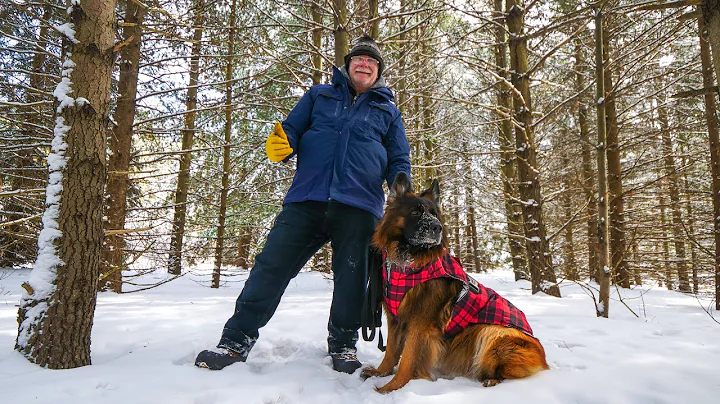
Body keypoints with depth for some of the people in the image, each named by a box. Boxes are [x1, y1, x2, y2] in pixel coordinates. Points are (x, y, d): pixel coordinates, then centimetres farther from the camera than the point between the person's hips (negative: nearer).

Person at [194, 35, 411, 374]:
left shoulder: (388, 110, 20)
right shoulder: (319, 95, 22)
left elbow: (399, 162, 19)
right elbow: (292, 129, 18)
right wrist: (280, 146, -7)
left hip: (358, 208, 0)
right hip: (306, 200, 0)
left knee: (351, 280, 5)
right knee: (271, 266, -5)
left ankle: (343, 345, 24)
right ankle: (237, 340, 6)